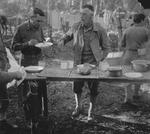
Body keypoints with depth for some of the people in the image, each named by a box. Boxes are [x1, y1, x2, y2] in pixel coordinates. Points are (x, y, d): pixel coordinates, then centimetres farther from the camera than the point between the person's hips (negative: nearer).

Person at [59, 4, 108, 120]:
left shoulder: (100, 30, -9)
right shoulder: (76, 27, -3)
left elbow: (105, 48, 2)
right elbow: (68, 35, 17)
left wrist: (100, 59, -13)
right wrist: (63, 40, -4)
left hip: (93, 64, -2)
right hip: (78, 63, 2)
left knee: (93, 90, 6)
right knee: (77, 87, 10)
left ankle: (91, 112, 26)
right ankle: (78, 107, 37)